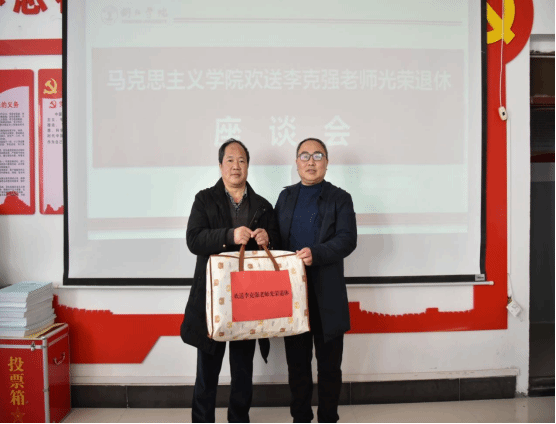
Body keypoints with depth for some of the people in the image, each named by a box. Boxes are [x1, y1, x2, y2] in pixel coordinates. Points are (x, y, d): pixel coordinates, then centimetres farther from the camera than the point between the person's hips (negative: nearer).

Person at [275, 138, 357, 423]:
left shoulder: (340, 198, 1)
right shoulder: (285, 196, 13)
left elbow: (348, 239, -11)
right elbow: (275, 238, 10)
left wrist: (316, 254, -25)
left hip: (327, 295, -3)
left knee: (329, 364, 10)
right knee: (297, 363, 15)